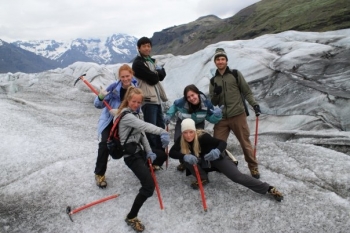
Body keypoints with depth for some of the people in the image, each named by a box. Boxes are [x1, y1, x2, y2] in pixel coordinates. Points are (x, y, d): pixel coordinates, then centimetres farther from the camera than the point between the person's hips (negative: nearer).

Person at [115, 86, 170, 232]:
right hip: (131, 155, -10)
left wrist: (148, 151, 1)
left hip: (139, 151, 10)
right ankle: (131, 217, -3)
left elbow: (141, 133, 10)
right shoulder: (126, 116, -19)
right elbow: (144, 126, -35)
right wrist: (162, 132, -47)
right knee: (149, 186, -17)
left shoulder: (134, 113, 12)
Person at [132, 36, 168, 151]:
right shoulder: (138, 63, -9)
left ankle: (160, 151, 28)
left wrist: (158, 71, -10)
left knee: (160, 126, 16)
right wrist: (157, 73, 2)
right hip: (148, 99, -9)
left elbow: (162, 75, 10)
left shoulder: (151, 60, 19)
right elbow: (152, 79, -17)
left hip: (156, 98, 9)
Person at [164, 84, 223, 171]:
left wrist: (217, 115, -38)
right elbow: (174, 106, -8)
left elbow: (211, 118, -18)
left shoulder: (206, 103, -31)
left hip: (198, 124, 0)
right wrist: (168, 115, -19)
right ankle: (183, 162, 6)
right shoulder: (182, 102, -35)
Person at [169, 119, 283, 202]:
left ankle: (270, 189, -14)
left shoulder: (202, 136, -32)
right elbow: (172, 152, -26)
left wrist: (217, 151, -56)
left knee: (237, 177, -20)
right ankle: (203, 179, -1)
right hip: (204, 163, 5)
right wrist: (185, 156, -44)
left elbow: (223, 142, -33)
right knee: (186, 159, -22)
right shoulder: (181, 140, -18)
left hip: (218, 158, -4)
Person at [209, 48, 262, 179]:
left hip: (238, 115, -3)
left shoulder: (235, 74, 3)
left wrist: (254, 104, -9)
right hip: (221, 118, 3)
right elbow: (212, 102, 11)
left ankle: (253, 168, 20)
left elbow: (247, 92, 5)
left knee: (245, 143, 4)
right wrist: (216, 93, -9)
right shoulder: (213, 80, 12)